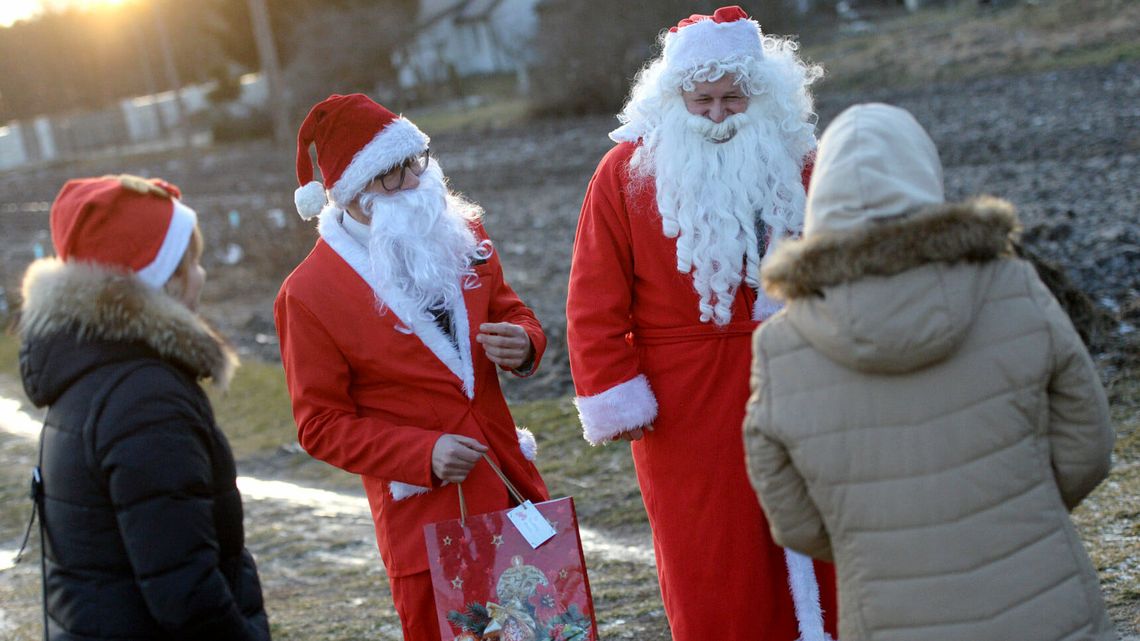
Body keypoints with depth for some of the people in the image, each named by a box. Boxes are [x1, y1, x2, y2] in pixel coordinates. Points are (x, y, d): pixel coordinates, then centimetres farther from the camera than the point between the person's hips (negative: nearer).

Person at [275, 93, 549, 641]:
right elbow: (320, 425, -8)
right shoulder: (308, 296, -12)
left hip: (514, 491, 5)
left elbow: (510, 312, 17)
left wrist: (522, 345, -7)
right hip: (425, 516, -5)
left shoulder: (460, 231, 4)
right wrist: (423, 454, -19)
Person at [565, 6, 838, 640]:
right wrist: (615, 397, -10)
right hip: (686, 410, -3)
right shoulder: (627, 171, -5)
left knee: (812, 554, 11)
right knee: (711, 572, 3)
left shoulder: (793, 162, 5)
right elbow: (595, 304, -6)